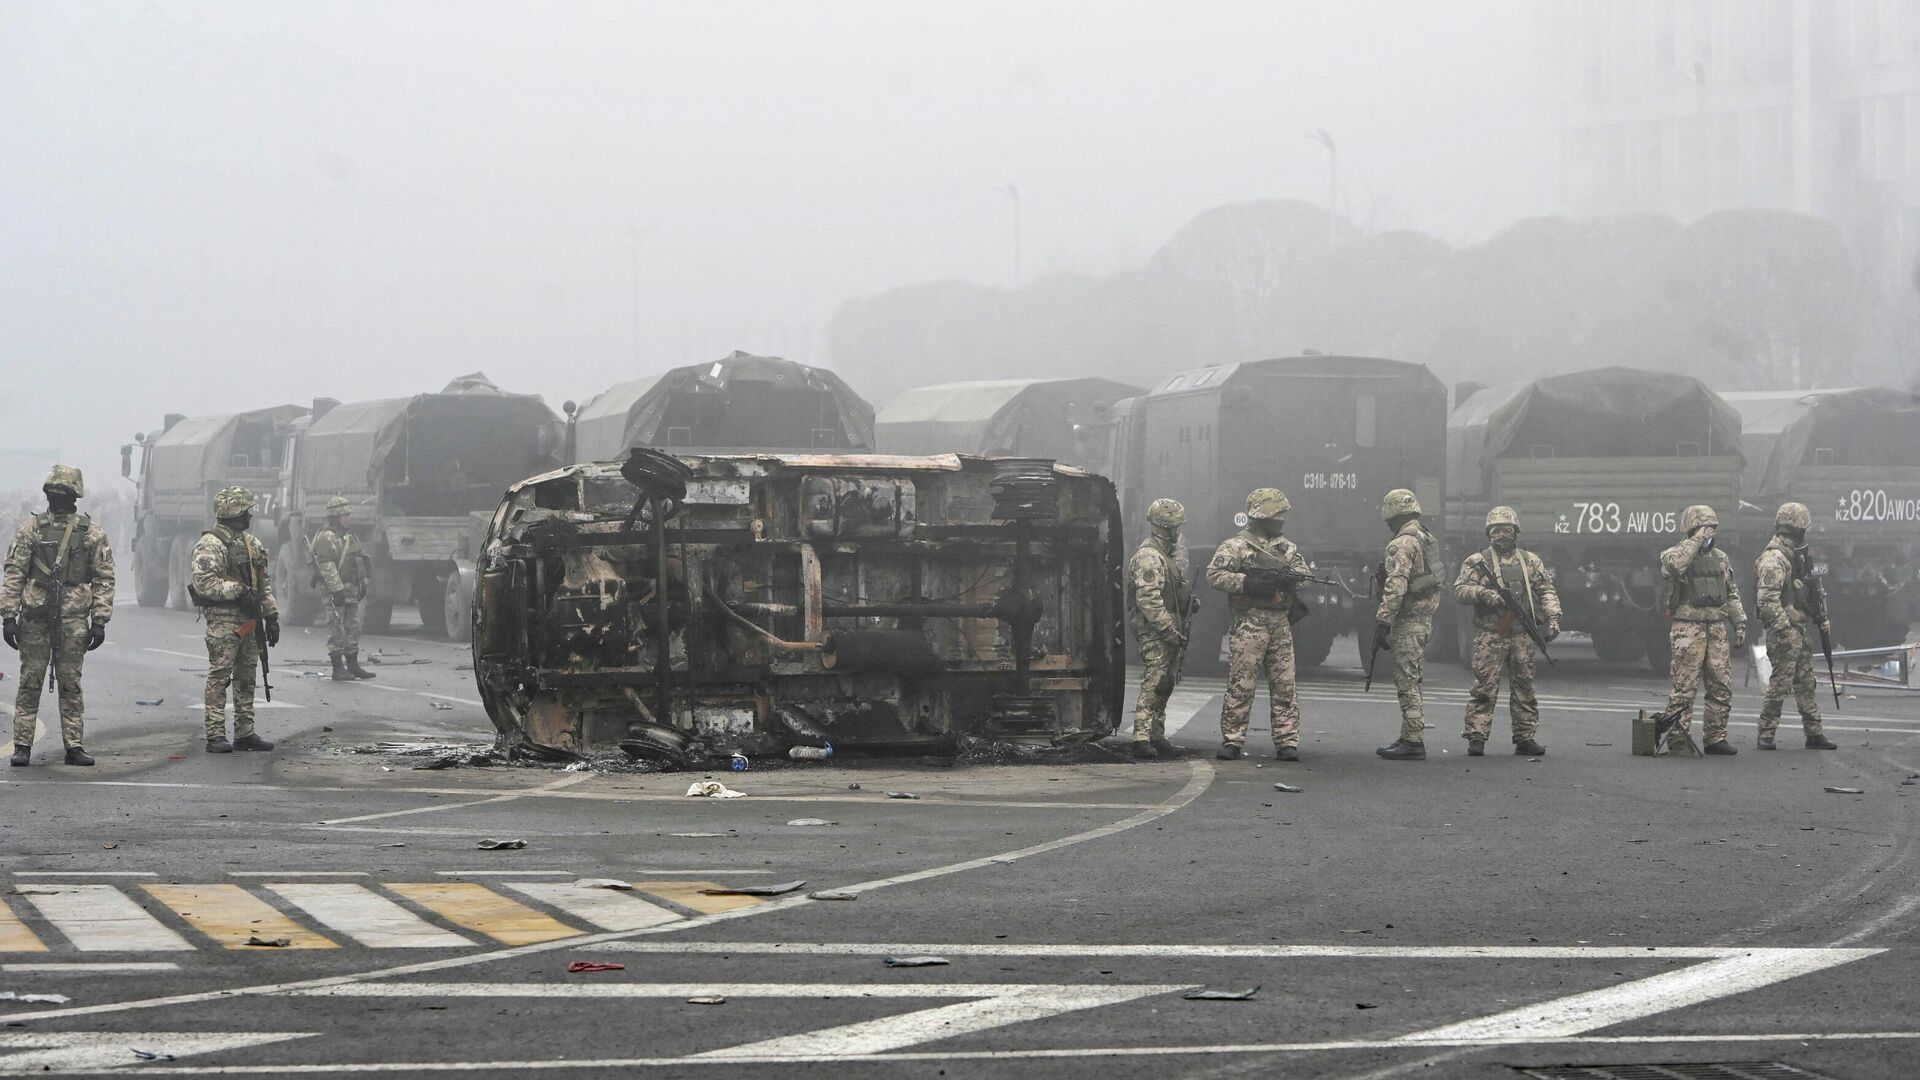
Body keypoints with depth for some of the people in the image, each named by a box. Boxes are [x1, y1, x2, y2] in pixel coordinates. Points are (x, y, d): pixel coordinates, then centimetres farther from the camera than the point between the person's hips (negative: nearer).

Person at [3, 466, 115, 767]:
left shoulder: (93, 533, 5)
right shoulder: (30, 529, 4)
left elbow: (104, 579, 6)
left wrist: (99, 621, -1)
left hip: (74, 618, 0)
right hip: (35, 617, 0)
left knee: (71, 684, 5)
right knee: (30, 682, 1)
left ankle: (74, 746, 8)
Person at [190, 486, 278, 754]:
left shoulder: (252, 543, 16)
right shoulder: (210, 545, -11)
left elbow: (264, 582, 20)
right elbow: (204, 583, -20)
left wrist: (271, 615, 15)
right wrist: (238, 591, -22)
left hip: (249, 620, 8)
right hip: (223, 619, -8)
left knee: (246, 677, 11)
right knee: (219, 676, -7)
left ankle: (245, 733, 17)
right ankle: (215, 735, -8)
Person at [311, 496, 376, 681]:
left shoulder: (347, 534, 19)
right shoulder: (326, 537, -12)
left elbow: (357, 560, 27)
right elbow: (327, 566, -20)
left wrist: (362, 583, 23)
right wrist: (337, 589, -25)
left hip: (351, 589, 10)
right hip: (336, 591, -10)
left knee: (353, 628, 13)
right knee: (337, 631, -6)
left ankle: (353, 665, 20)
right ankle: (338, 668, -5)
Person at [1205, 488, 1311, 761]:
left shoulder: (1286, 547, 16)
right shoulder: (1236, 545, -2)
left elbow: (1306, 573, 17)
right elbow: (1214, 575, -10)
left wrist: (1291, 576, -6)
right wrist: (1247, 582, -19)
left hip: (1281, 625, 5)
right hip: (1249, 624, -5)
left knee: (1284, 685, 2)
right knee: (1241, 685, -4)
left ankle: (1287, 741, 5)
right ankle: (1232, 741, 1)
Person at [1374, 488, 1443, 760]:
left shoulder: (1402, 545, -15)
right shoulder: (1429, 541, 16)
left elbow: (1395, 588, -22)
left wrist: (1382, 623, -20)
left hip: (1407, 623, -10)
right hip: (1426, 620, 10)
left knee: (1407, 683, -8)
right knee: (1410, 682, 15)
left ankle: (1414, 742, -9)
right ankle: (1409, 737, 20)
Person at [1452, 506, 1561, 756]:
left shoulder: (1531, 561, 14)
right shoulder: (1477, 562, 5)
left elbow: (1547, 591, 13)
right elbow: (1459, 591, -2)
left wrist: (1553, 616, -1)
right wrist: (1482, 594, -19)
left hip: (1522, 634, 3)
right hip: (1489, 634, -3)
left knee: (1524, 686, 6)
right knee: (1485, 686, -8)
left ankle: (1525, 737, 11)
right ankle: (1476, 738, -6)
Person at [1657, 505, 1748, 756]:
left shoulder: (1720, 558, 16)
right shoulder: (1678, 555, -3)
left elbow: (1731, 594, 22)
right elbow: (1671, 564, -29)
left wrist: (1740, 622, 14)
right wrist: (1696, 541, -22)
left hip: (1717, 629, 6)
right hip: (1689, 629, -6)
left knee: (1722, 687, 6)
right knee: (1684, 687, -7)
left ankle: (1716, 738, 14)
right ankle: (1678, 737, -2)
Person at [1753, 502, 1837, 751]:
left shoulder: (1796, 555, 16)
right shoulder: (1773, 559, -16)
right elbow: (1767, 599, -24)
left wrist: (1821, 618, 21)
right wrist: (1784, 629, -26)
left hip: (1802, 630, 10)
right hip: (1784, 630, -10)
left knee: (1807, 683, 11)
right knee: (1780, 683, -7)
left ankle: (1814, 733, 16)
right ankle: (1766, 734, -1)